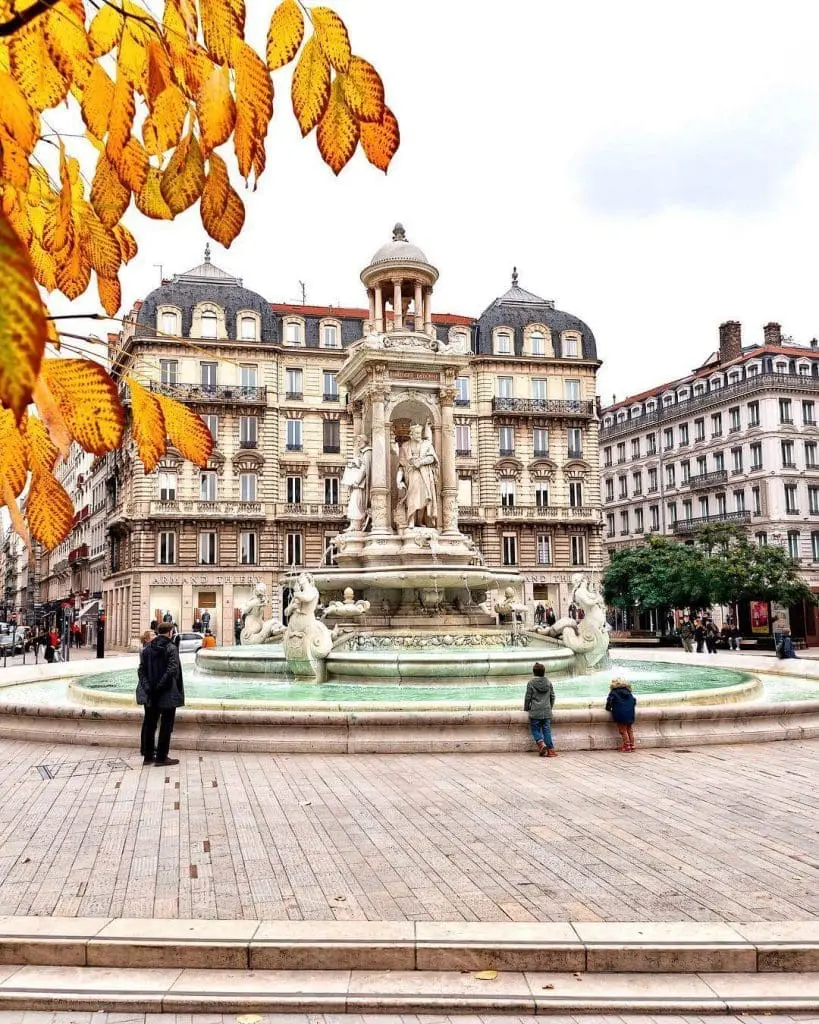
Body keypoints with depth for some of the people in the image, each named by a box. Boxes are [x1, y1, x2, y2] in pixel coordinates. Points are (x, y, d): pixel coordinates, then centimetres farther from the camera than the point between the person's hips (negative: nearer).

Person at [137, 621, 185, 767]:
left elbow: (141, 669, 2)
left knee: (149, 724, 14)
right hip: (168, 694, -5)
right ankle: (161, 757, 6)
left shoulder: (146, 648, 6)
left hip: (150, 695, 6)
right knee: (166, 725, 3)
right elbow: (172, 669, -21)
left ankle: (148, 755, 19)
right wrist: (161, 685, -16)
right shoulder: (171, 648, -11)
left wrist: (147, 687, -2)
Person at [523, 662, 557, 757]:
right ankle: (550, 749, 0)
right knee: (547, 730, 6)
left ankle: (541, 744, -15)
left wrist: (526, 708, 14)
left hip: (535, 712, -3)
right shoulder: (548, 682, 4)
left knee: (535, 730, 7)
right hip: (547, 712, 3)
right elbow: (552, 696, 11)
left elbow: (528, 697, -2)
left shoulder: (531, 683, -6)